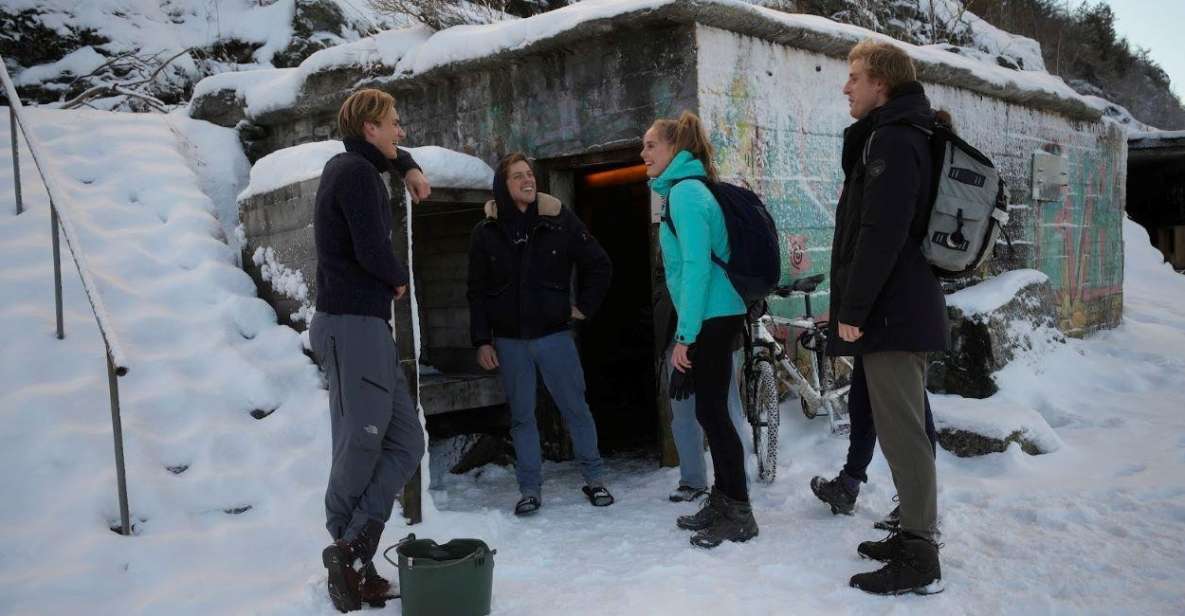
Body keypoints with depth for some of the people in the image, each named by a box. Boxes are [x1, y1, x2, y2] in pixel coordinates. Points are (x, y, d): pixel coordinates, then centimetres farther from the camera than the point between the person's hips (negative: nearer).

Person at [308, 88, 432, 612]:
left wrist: (408, 166, 26)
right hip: (353, 326, -10)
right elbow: (372, 250, -19)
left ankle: (351, 553, 1)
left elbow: (380, 153, 44)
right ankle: (350, 556, 5)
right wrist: (400, 280, 1)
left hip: (367, 326, 10)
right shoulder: (357, 172, -9)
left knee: (405, 442, 4)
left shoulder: (347, 165, 20)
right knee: (359, 449, -5)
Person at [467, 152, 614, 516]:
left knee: (575, 408, 5)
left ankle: (594, 479, 20)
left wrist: (584, 307, 2)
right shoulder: (486, 232, 1)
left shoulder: (560, 221, -2)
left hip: (554, 335, -1)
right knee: (521, 416, 8)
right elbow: (477, 292, 3)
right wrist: (482, 341, -1)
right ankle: (530, 489, 18)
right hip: (509, 341, 1)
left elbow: (600, 266, 6)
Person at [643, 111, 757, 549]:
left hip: (713, 318, -10)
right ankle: (721, 501, 23)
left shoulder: (685, 192, -12)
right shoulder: (685, 189, 18)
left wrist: (686, 333, -19)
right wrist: (687, 329, 22)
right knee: (710, 409, 13)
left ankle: (738, 514, 4)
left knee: (711, 410, -4)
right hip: (714, 316, 10)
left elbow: (696, 265, -20)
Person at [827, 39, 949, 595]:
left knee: (901, 432, -5)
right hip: (901, 310, 11)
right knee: (901, 428, 16)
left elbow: (880, 234, -23)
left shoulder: (891, 140, -13)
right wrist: (854, 305, 21)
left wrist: (852, 310, -18)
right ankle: (915, 536, 27)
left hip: (890, 314, -11)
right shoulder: (896, 138, 20)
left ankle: (919, 561, 3)